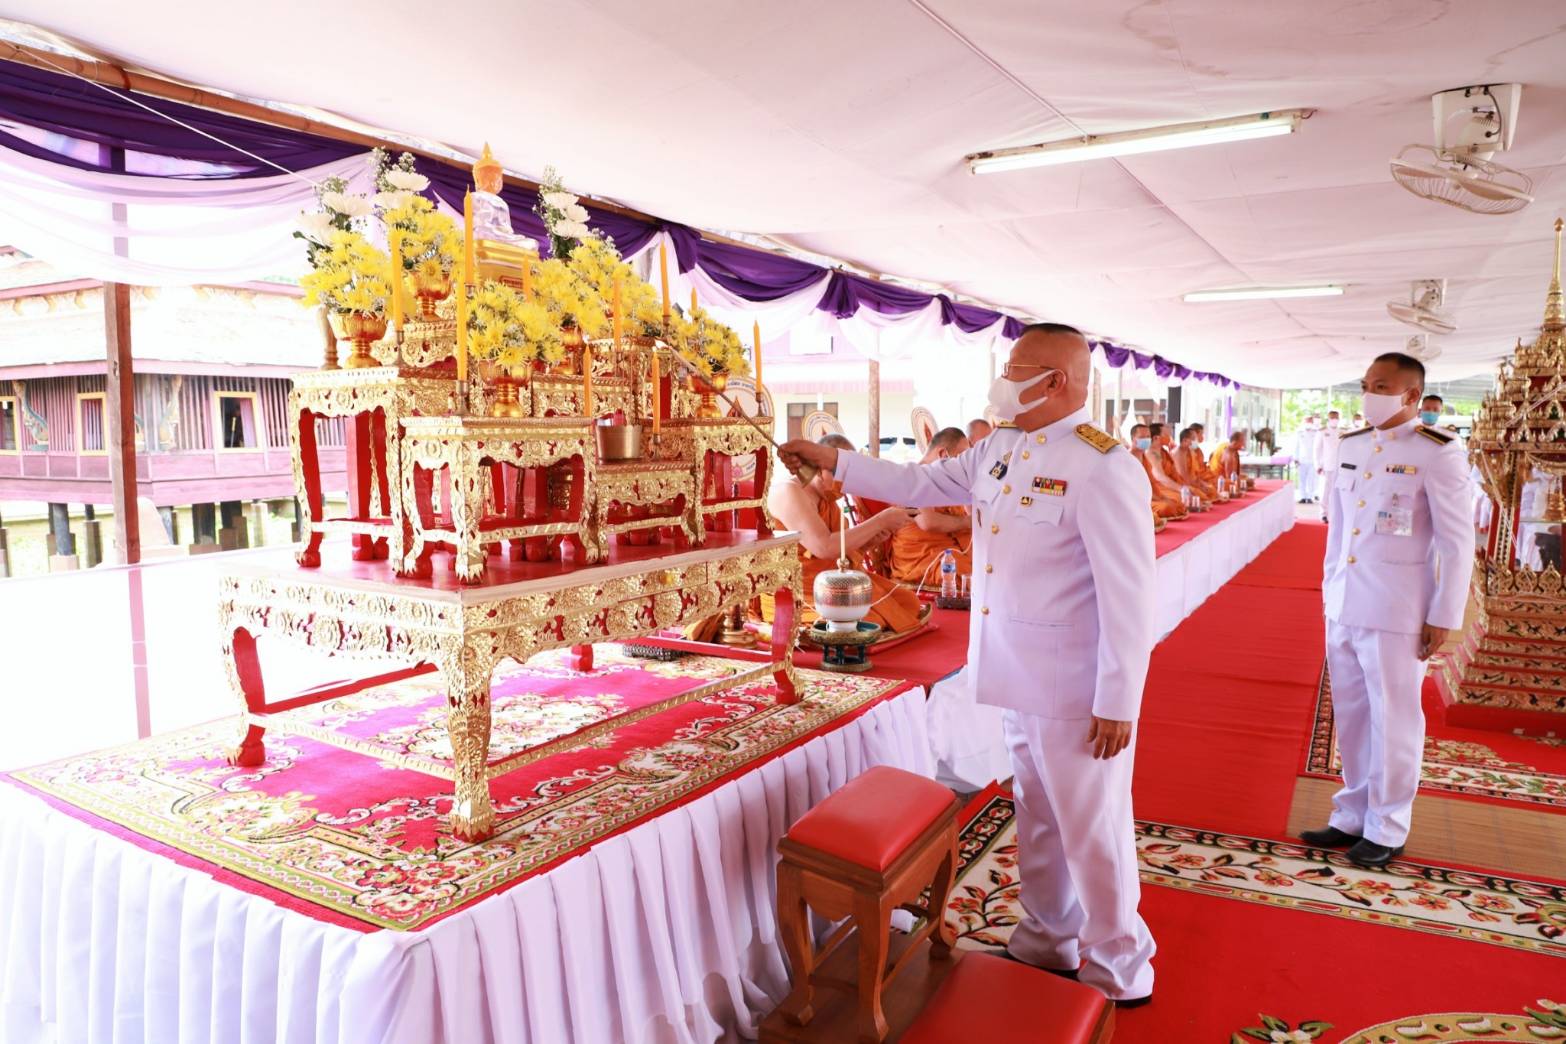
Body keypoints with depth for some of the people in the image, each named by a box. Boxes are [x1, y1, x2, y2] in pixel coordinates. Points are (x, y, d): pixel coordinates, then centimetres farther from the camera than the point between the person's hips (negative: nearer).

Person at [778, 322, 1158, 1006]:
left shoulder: (1102, 468, -20)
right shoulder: (999, 449, 6)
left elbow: (1130, 595, -21)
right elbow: (921, 484, 17)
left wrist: (1118, 703, -19)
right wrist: (834, 461, 14)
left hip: (1077, 693, -8)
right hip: (1023, 682, 8)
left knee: (1093, 830, 6)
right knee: (1038, 820, 21)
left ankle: (1119, 975, 28)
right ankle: (1044, 948, 39)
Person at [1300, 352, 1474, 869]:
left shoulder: (1438, 453, -9)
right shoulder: (1351, 446, 8)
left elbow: (1456, 541, -8)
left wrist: (1443, 616, -8)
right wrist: (1330, 587, 14)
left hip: (1395, 612, -5)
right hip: (1343, 606, 5)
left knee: (1393, 720, 6)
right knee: (1350, 716, 12)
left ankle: (1386, 829, 19)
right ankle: (1352, 815, 24)